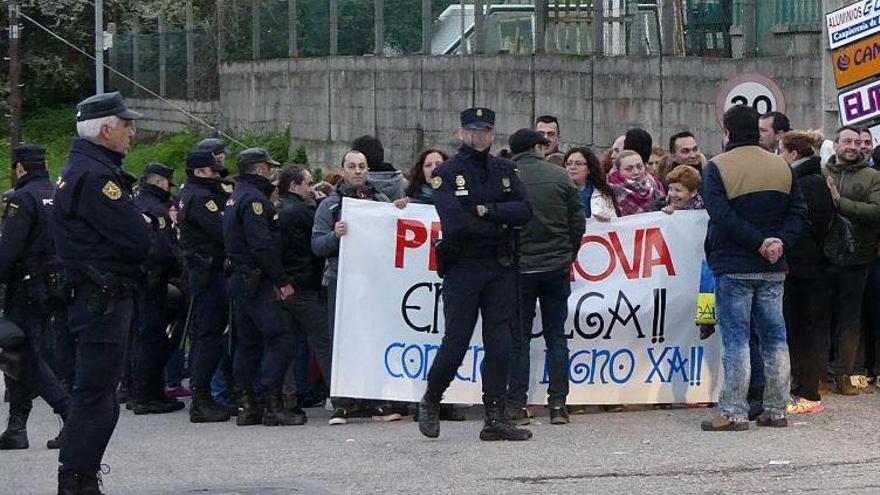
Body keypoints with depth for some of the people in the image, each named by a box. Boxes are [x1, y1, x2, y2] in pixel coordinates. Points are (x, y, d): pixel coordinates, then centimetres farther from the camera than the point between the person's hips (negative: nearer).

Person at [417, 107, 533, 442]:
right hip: (463, 267, -4)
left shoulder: (505, 171, 12)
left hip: (501, 269, 4)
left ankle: (495, 419, 4)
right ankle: (430, 401, 20)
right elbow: (455, 224, -16)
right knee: (456, 342, -3)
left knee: (500, 344, 1)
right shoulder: (447, 173, -3)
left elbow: (524, 212, -3)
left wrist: (487, 210, -13)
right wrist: (499, 226, -8)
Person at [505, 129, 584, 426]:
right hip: (557, 268, 2)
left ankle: (517, 406, 1)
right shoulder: (559, 177, 0)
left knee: (518, 338, 4)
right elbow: (578, 222, 3)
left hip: (520, 268, -2)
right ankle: (558, 405, 6)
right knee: (556, 336, 9)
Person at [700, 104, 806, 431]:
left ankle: (733, 413, -5)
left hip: (733, 267, -5)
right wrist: (779, 242, -7)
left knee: (735, 339, -3)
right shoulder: (782, 167, 9)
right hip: (773, 269, 5)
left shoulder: (717, 168, -8)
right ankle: (776, 410, 11)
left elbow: (722, 217, -17)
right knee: (775, 337, 10)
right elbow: (798, 211, 4)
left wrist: (760, 243, -15)